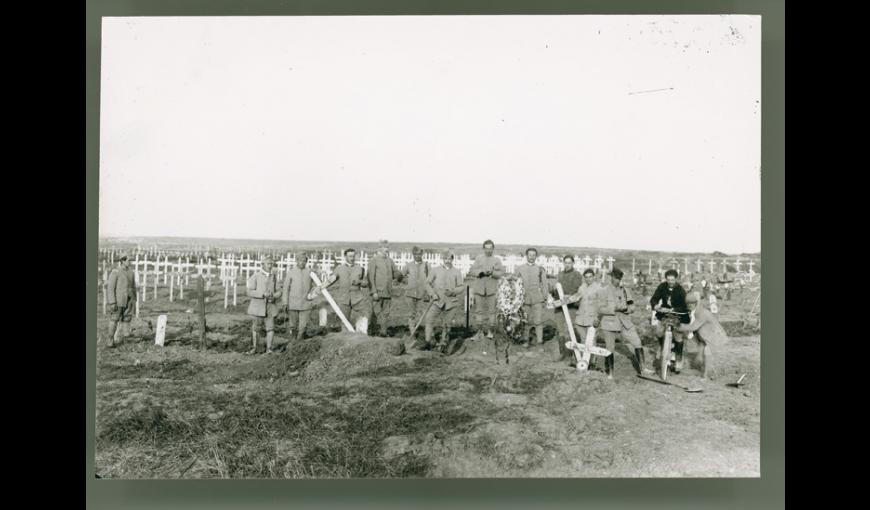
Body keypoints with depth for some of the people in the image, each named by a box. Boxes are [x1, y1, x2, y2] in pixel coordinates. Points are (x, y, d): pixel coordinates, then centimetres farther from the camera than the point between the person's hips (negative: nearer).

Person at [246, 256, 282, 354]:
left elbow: (279, 292, 9)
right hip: (257, 307, -2)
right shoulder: (255, 276, -4)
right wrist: (263, 294, -23)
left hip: (270, 307, 2)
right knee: (255, 328, 7)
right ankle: (254, 348, 22)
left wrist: (273, 296, -13)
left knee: (270, 328, -6)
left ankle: (268, 349, 1)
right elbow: (250, 292, -11)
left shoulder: (274, 277, 7)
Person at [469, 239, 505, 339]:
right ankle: (480, 330, 11)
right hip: (479, 288, 1)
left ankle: (489, 330, 9)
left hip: (491, 289, 0)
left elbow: (501, 273, 0)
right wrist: (482, 272, -14)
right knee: (479, 309, 3)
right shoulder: (478, 258, 9)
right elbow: (471, 271, 1)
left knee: (491, 310, 0)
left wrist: (492, 273, -18)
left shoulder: (497, 260, 8)